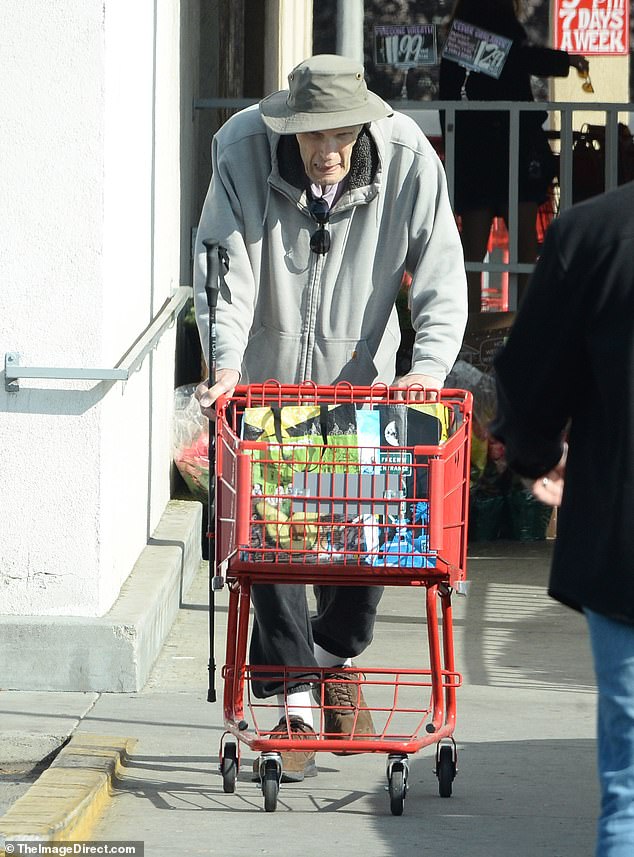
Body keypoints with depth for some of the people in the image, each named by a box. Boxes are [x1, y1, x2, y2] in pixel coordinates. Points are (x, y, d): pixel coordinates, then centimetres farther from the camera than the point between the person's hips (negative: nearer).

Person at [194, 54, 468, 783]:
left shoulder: (409, 165, -17)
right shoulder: (245, 157, -19)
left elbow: (442, 278, -15)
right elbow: (225, 270, -21)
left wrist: (429, 364, -31)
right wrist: (226, 365, -35)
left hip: (360, 379, 1)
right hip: (266, 379, -1)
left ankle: (335, 659, 30)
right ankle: (294, 703, 0)